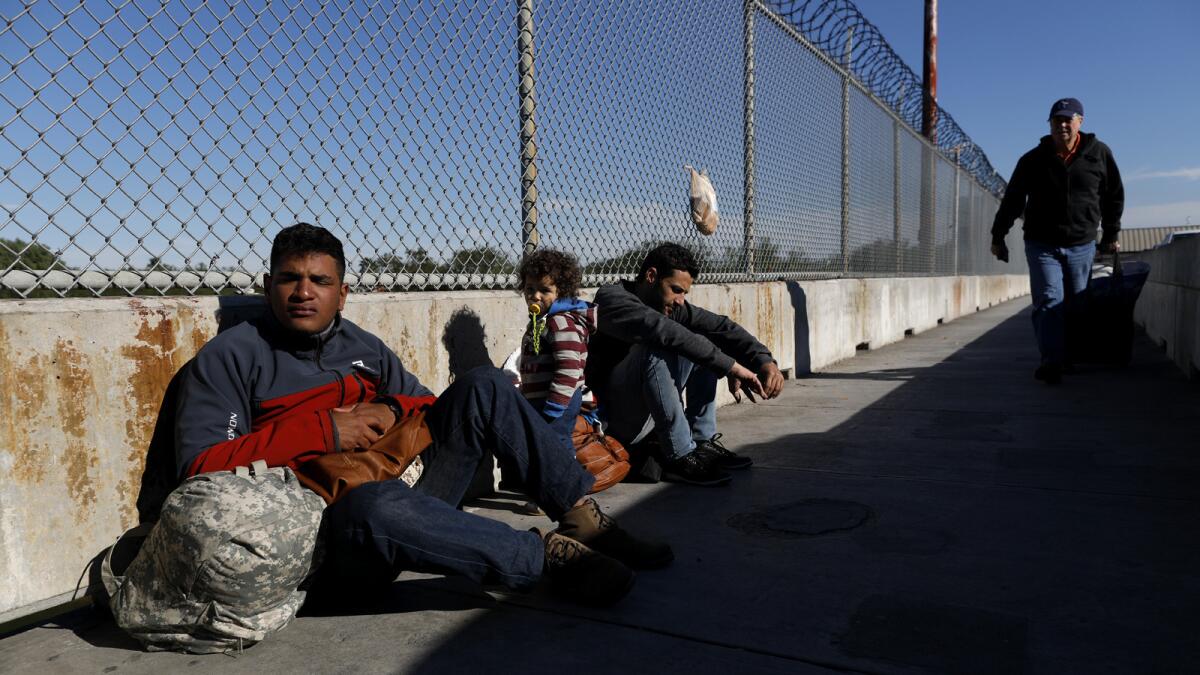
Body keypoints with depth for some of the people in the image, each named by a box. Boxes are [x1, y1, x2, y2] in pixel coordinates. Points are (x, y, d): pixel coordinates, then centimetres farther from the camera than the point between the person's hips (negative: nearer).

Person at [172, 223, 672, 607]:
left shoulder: (363, 347, 16)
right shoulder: (229, 357, 0)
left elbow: (429, 405, 21)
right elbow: (200, 468, -11)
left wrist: (392, 410, -3)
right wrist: (322, 431, -16)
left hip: (403, 490, 6)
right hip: (322, 541, -6)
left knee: (481, 387, -5)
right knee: (378, 502, -42)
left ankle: (580, 513, -10)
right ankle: (546, 553, -23)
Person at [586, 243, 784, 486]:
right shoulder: (611, 298, -18)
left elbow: (720, 326, -3)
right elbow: (663, 330, -33)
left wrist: (764, 360, -19)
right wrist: (730, 366, -35)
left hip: (650, 415, 8)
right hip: (613, 419, -8)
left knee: (702, 345, 1)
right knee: (657, 349, -31)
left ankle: (703, 441, -1)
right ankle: (680, 457, -23)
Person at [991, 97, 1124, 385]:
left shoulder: (1099, 154, 3)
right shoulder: (1033, 160, 0)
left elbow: (1115, 196, 13)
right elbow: (1012, 200, 7)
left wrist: (1111, 235, 13)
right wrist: (998, 237, 8)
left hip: (1082, 245, 2)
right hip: (1042, 245, -1)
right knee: (1049, 302, -11)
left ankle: (1072, 359, 18)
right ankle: (1052, 361, -17)